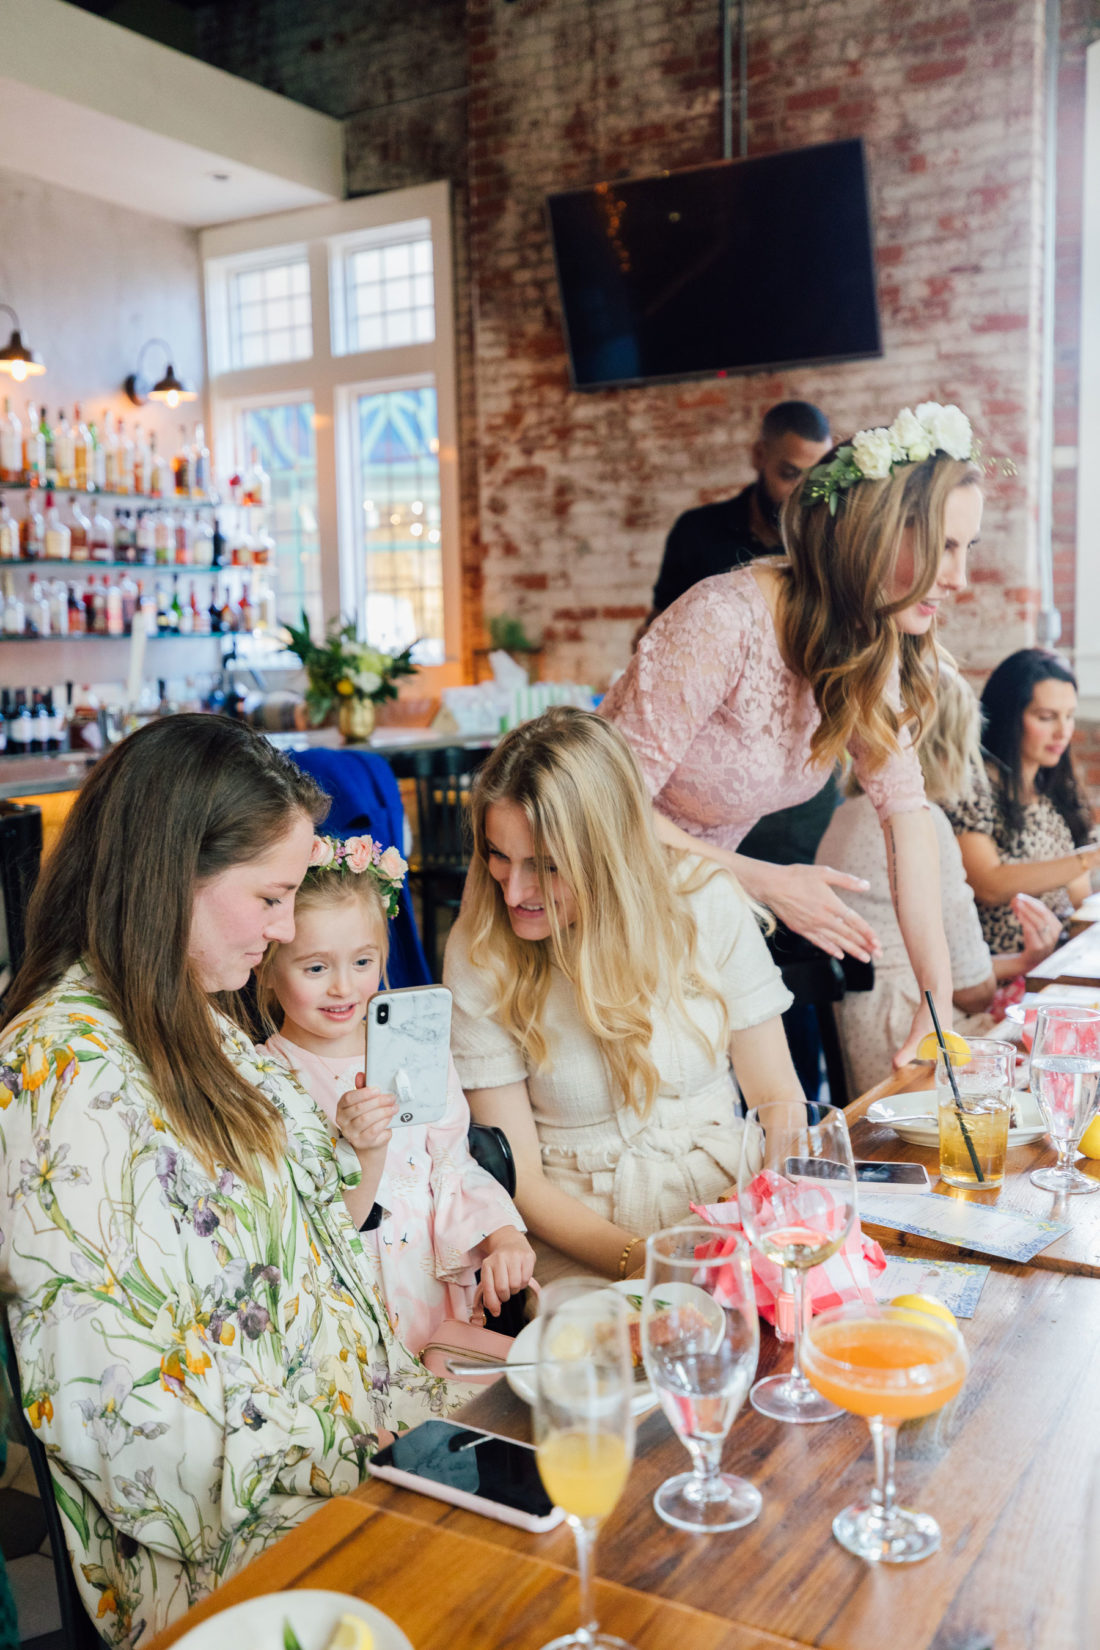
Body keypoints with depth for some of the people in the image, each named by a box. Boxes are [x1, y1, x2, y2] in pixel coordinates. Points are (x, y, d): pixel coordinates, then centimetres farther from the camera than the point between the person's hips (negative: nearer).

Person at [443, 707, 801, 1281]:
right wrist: (639, 1259, -23)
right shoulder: (477, 953, -11)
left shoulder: (705, 902, -8)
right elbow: (517, 1177, -8)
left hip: (724, 1197, 2)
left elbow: (778, 1100, 0)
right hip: (578, 1240, -1)